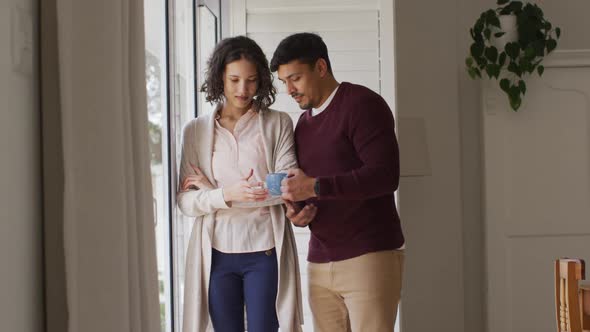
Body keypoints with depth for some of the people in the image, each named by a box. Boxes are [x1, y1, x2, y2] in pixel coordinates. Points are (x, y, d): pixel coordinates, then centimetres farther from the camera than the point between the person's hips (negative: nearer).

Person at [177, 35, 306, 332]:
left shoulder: (278, 124, 2)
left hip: (265, 251, -1)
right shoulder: (196, 131, 6)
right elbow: (185, 201, 1)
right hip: (217, 254, 1)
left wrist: (210, 189, -7)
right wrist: (226, 194, -21)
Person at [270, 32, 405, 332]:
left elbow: (385, 175, -17)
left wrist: (314, 186, -20)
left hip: (369, 257, -7)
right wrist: (298, 210, 1)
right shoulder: (304, 122, 18)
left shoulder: (362, 104, -6)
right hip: (320, 262, 7)